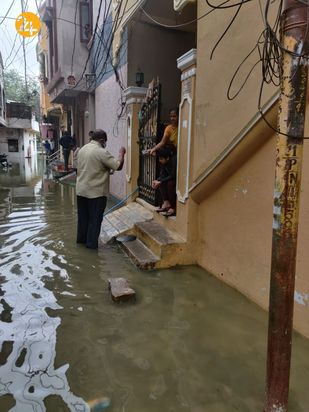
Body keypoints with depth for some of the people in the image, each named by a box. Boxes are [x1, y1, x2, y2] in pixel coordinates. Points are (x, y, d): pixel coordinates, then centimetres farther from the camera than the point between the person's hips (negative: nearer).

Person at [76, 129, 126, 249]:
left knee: (83, 216, 18)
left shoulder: (82, 149, 9)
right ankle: (91, 243, 11)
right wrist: (122, 153, -1)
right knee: (95, 219, 4)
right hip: (96, 192, -7)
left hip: (81, 190, 7)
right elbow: (118, 166, -18)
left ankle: (81, 238, 30)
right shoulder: (102, 152, -16)